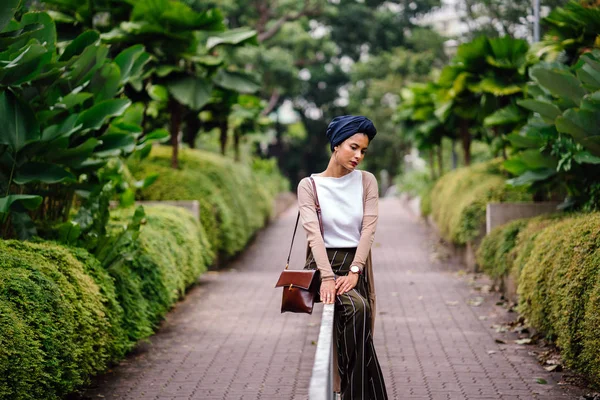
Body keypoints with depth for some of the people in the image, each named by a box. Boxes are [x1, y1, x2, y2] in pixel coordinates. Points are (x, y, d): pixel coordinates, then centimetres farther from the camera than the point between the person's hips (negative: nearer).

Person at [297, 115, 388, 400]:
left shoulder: (366, 181, 6)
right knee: (356, 308, -29)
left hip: (355, 264, 4)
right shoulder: (309, 185, -2)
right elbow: (313, 232, -14)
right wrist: (327, 277, -27)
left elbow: (368, 228, -4)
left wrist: (354, 271, -18)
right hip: (322, 263, -3)